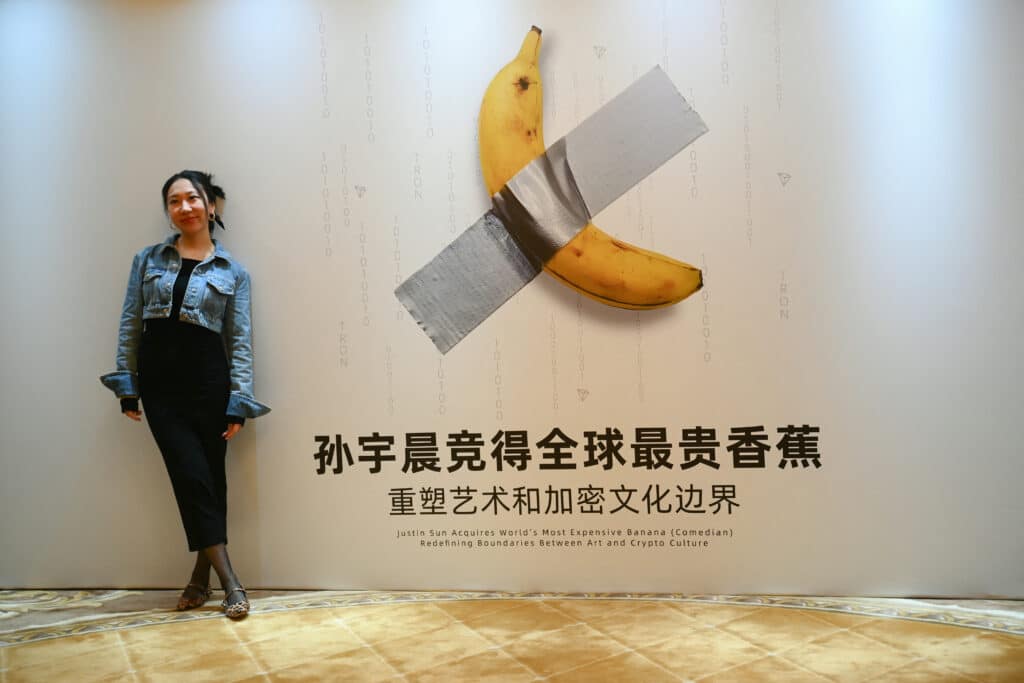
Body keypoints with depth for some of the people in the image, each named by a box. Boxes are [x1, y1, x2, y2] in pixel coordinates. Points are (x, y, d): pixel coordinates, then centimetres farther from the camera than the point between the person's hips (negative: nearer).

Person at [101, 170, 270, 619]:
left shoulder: (233, 272, 5)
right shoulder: (148, 260, 9)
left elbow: (241, 341, 1)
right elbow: (130, 326, 8)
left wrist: (238, 402, -6)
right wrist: (126, 387, 2)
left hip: (209, 381, -1)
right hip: (159, 382, 1)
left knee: (209, 479, 4)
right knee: (192, 477, -4)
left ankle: (201, 577, 21)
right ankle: (229, 582, 1)